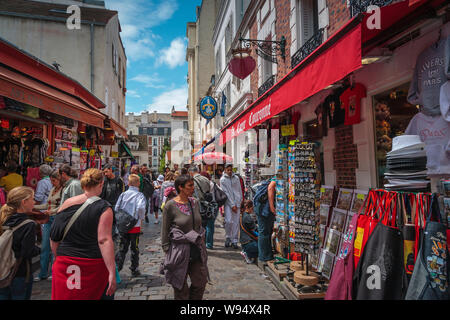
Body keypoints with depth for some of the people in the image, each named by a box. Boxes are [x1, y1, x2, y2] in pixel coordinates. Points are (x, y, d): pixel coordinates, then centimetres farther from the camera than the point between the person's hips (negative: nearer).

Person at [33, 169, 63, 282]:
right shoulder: (52, 190, 15)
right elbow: (47, 205, 20)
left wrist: (52, 211, -32)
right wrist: (32, 206, 15)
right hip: (48, 219, 8)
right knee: (44, 247, 10)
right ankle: (43, 274, 20)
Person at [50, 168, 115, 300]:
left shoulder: (66, 204, 3)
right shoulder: (103, 208, -12)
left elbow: (54, 238, 9)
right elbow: (104, 240, -20)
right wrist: (112, 273, -20)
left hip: (65, 266, 4)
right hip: (93, 266, -4)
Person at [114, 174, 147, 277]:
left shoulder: (123, 194, 1)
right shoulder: (140, 195, -10)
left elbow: (116, 208, -2)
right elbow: (140, 207, -26)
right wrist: (141, 218, -9)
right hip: (135, 226, -3)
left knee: (122, 248, 13)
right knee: (135, 249, 10)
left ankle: (116, 267, 4)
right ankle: (134, 270, 19)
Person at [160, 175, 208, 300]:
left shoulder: (195, 202, 4)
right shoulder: (170, 205, -12)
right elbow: (165, 232, -7)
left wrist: (201, 243, 14)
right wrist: (167, 251, -7)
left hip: (196, 251, 5)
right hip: (179, 251, -5)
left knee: (201, 283, 10)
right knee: (181, 287, 9)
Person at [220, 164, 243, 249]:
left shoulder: (236, 178, 11)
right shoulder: (223, 179, 2)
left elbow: (240, 191, 10)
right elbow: (225, 193, -3)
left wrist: (238, 204, 1)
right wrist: (232, 205, -9)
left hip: (237, 203, 2)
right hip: (228, 203, -2)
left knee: (236, 222, 0)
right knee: (229, 221, -10)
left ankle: (234, 240, 9)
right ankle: (228, 237, 12)